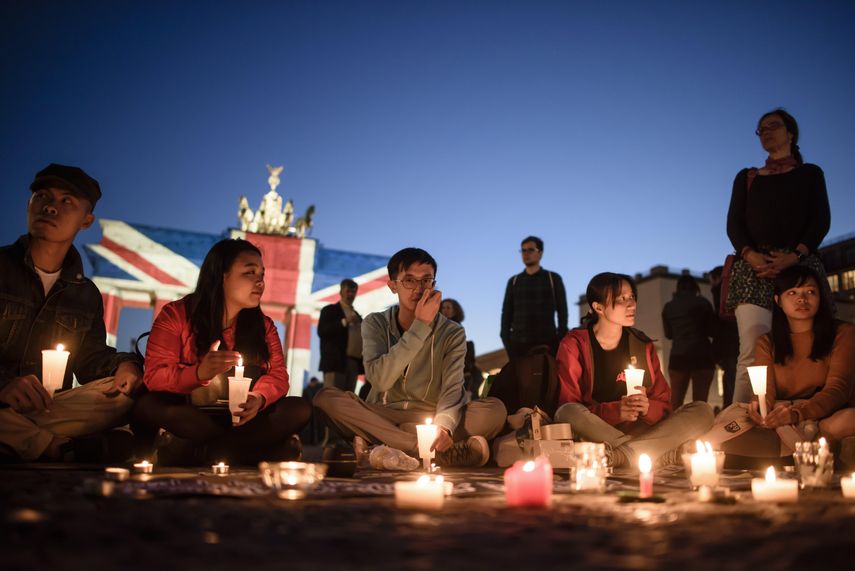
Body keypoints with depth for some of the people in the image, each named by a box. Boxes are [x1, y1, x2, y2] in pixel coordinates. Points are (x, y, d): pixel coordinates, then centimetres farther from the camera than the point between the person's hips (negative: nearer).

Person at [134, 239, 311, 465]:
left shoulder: (264, 325, 5)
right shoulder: (176, 314, -6)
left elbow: (278, 375, -2)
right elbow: (155, 377, -14)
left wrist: (259, 398, -26)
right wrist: (199, 373, -35)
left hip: (242, 418, 3)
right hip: (190, 416, -2)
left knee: (300, 409, -20)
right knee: (148, 406, -33)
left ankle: (201, 454, -23)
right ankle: (245, 445, -20)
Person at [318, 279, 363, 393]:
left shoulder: (357, 316, 24)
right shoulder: (330, 310, 6)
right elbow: (322, 331, -9)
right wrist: (344, 322, -16)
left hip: (354, 362, 6)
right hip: (335, 362, -6)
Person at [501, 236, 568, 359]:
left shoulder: (553, 279, 10)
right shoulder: (514, 282, 15)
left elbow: (562, 311, 8)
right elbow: (506, 313, 14)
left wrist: (561, 340, -3)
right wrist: (506, 340, 1)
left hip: (547, 343, -1)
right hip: (519, 344, 1)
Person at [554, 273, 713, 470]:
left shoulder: (643, 345, 10)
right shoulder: (574, 345, -1)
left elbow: (663, 404, 9)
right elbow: (569, 408, -8)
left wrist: (647, 408, -15)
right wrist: (615, 411, -23)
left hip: (641, 430, 4)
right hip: (595, 434, -4)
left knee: (702, 411, -14)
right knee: (567, 413, -36)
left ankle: (622, 455, -32)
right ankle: (666, 455, -26)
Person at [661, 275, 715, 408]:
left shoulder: (668, 307, 9)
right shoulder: (702, 302, 1)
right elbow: (711, 329, 9)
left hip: (677, 356, 3)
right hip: (701, 355, -3)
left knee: (675, 401, 7)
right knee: (700, 401, -3)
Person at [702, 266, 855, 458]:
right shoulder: (767, 343, 12)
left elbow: (837, 388, -9)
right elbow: (765, 391, -1)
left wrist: (797, 413, -29)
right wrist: (759, 408, -28)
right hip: (779, 420, 2)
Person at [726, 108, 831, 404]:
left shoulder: (810, 174, 19)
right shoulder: (746, 177, 22)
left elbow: (821, 221, 6)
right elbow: (734, 224, 10)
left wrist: (794, 256, -12)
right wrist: (751, 255, -11)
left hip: (800, 266, 0)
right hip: (754, 268, 0)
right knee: (752, 353, -15)